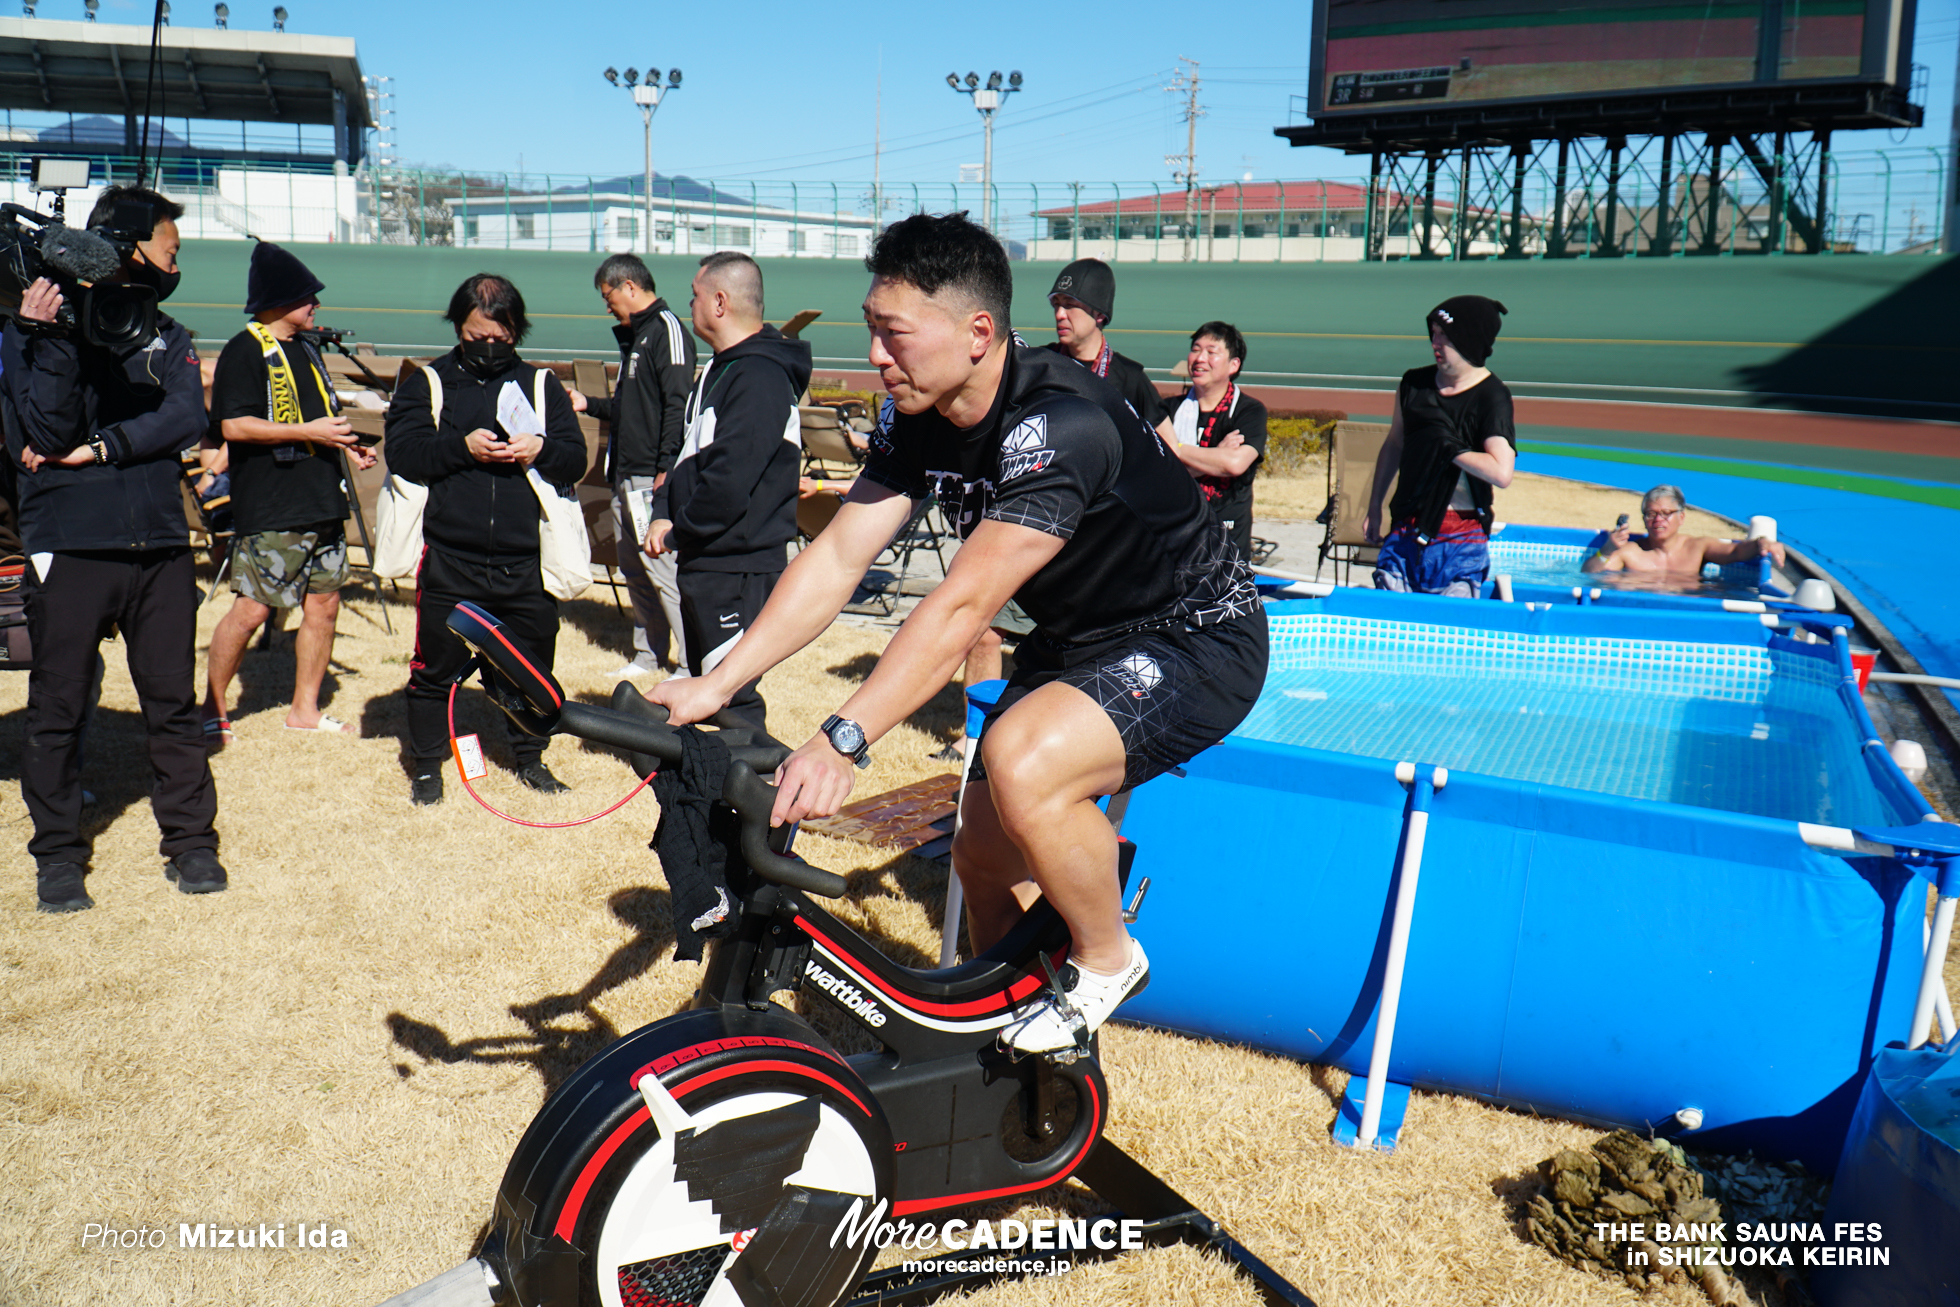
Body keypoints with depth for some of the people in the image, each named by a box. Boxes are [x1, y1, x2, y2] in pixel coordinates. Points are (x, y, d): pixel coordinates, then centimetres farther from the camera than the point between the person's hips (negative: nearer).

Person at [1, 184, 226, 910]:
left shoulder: (166, 337, 12)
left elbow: (185, 418, -4)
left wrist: (101, 448, -14)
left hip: (159, 545, 3)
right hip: (69, 547, -3)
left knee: (174, 701, 7)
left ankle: (190, 839, 17)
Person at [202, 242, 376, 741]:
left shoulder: (305, 349, 19)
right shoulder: (244, 352, -7)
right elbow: (235, 425, -16)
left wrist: (347, 446, 12)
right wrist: (307, 431, -17)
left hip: (321, 502, 8)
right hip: (269, 509, -8)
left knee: (323, 604, 8)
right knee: (252, 608, -6)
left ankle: (305, 708, 19)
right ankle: (212, 709, 10)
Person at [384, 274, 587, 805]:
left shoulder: (541, 384, 12)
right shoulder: (426, 383, 8)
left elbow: (577, 461, 6)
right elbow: (402, 452, -4)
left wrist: (542, 451, -14)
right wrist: (463, 447, -18)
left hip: (525, 561, 2)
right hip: (448, 559, -1)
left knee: (532, 663, 10)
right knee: (436, 664, 5)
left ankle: (529, 756, 28)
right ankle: (426, 762, 22)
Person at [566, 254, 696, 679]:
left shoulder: (667, 329, -9)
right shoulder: (634, 336, 21)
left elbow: (678, 404, -19)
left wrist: (666, 469, -24)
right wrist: (588, 404, 23)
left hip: (653, 477, -10)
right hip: (626, 476, 10)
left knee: (663, 568, -10)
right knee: (635, 569, 13)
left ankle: (693, 664, -6)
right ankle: (648, 655, 22)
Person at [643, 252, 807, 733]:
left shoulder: (759, 378, -19)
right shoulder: (719, 370, 15)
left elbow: (728, 485, -26)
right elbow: (689, 452, 20)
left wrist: (677, 533, -12)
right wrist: (664, 514, 4)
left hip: (737, 571, -11)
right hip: (703, 561, 11)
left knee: (731, 698, -8)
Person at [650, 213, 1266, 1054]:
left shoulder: (1060, 424, -31)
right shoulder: (915, 419, -5)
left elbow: (962, 607, -36)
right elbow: (837, 557, -8)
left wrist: (843, 740, -41)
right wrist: (715, 683, -15)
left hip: (1196, 639, -8)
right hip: (1074, 638, 8)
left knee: (1023, 762, -33)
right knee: (985, 855, 7)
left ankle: (1106, 962, -5)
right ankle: (998, 1025, 34)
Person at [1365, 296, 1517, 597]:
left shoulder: (1492, 398, -10)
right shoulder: (1414, 383, 7)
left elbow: (1501, 473, -24)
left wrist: (1448, 445, -17)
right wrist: (1374, 506, 21)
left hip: (1460, 541, -5)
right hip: (1405, 531, 5)